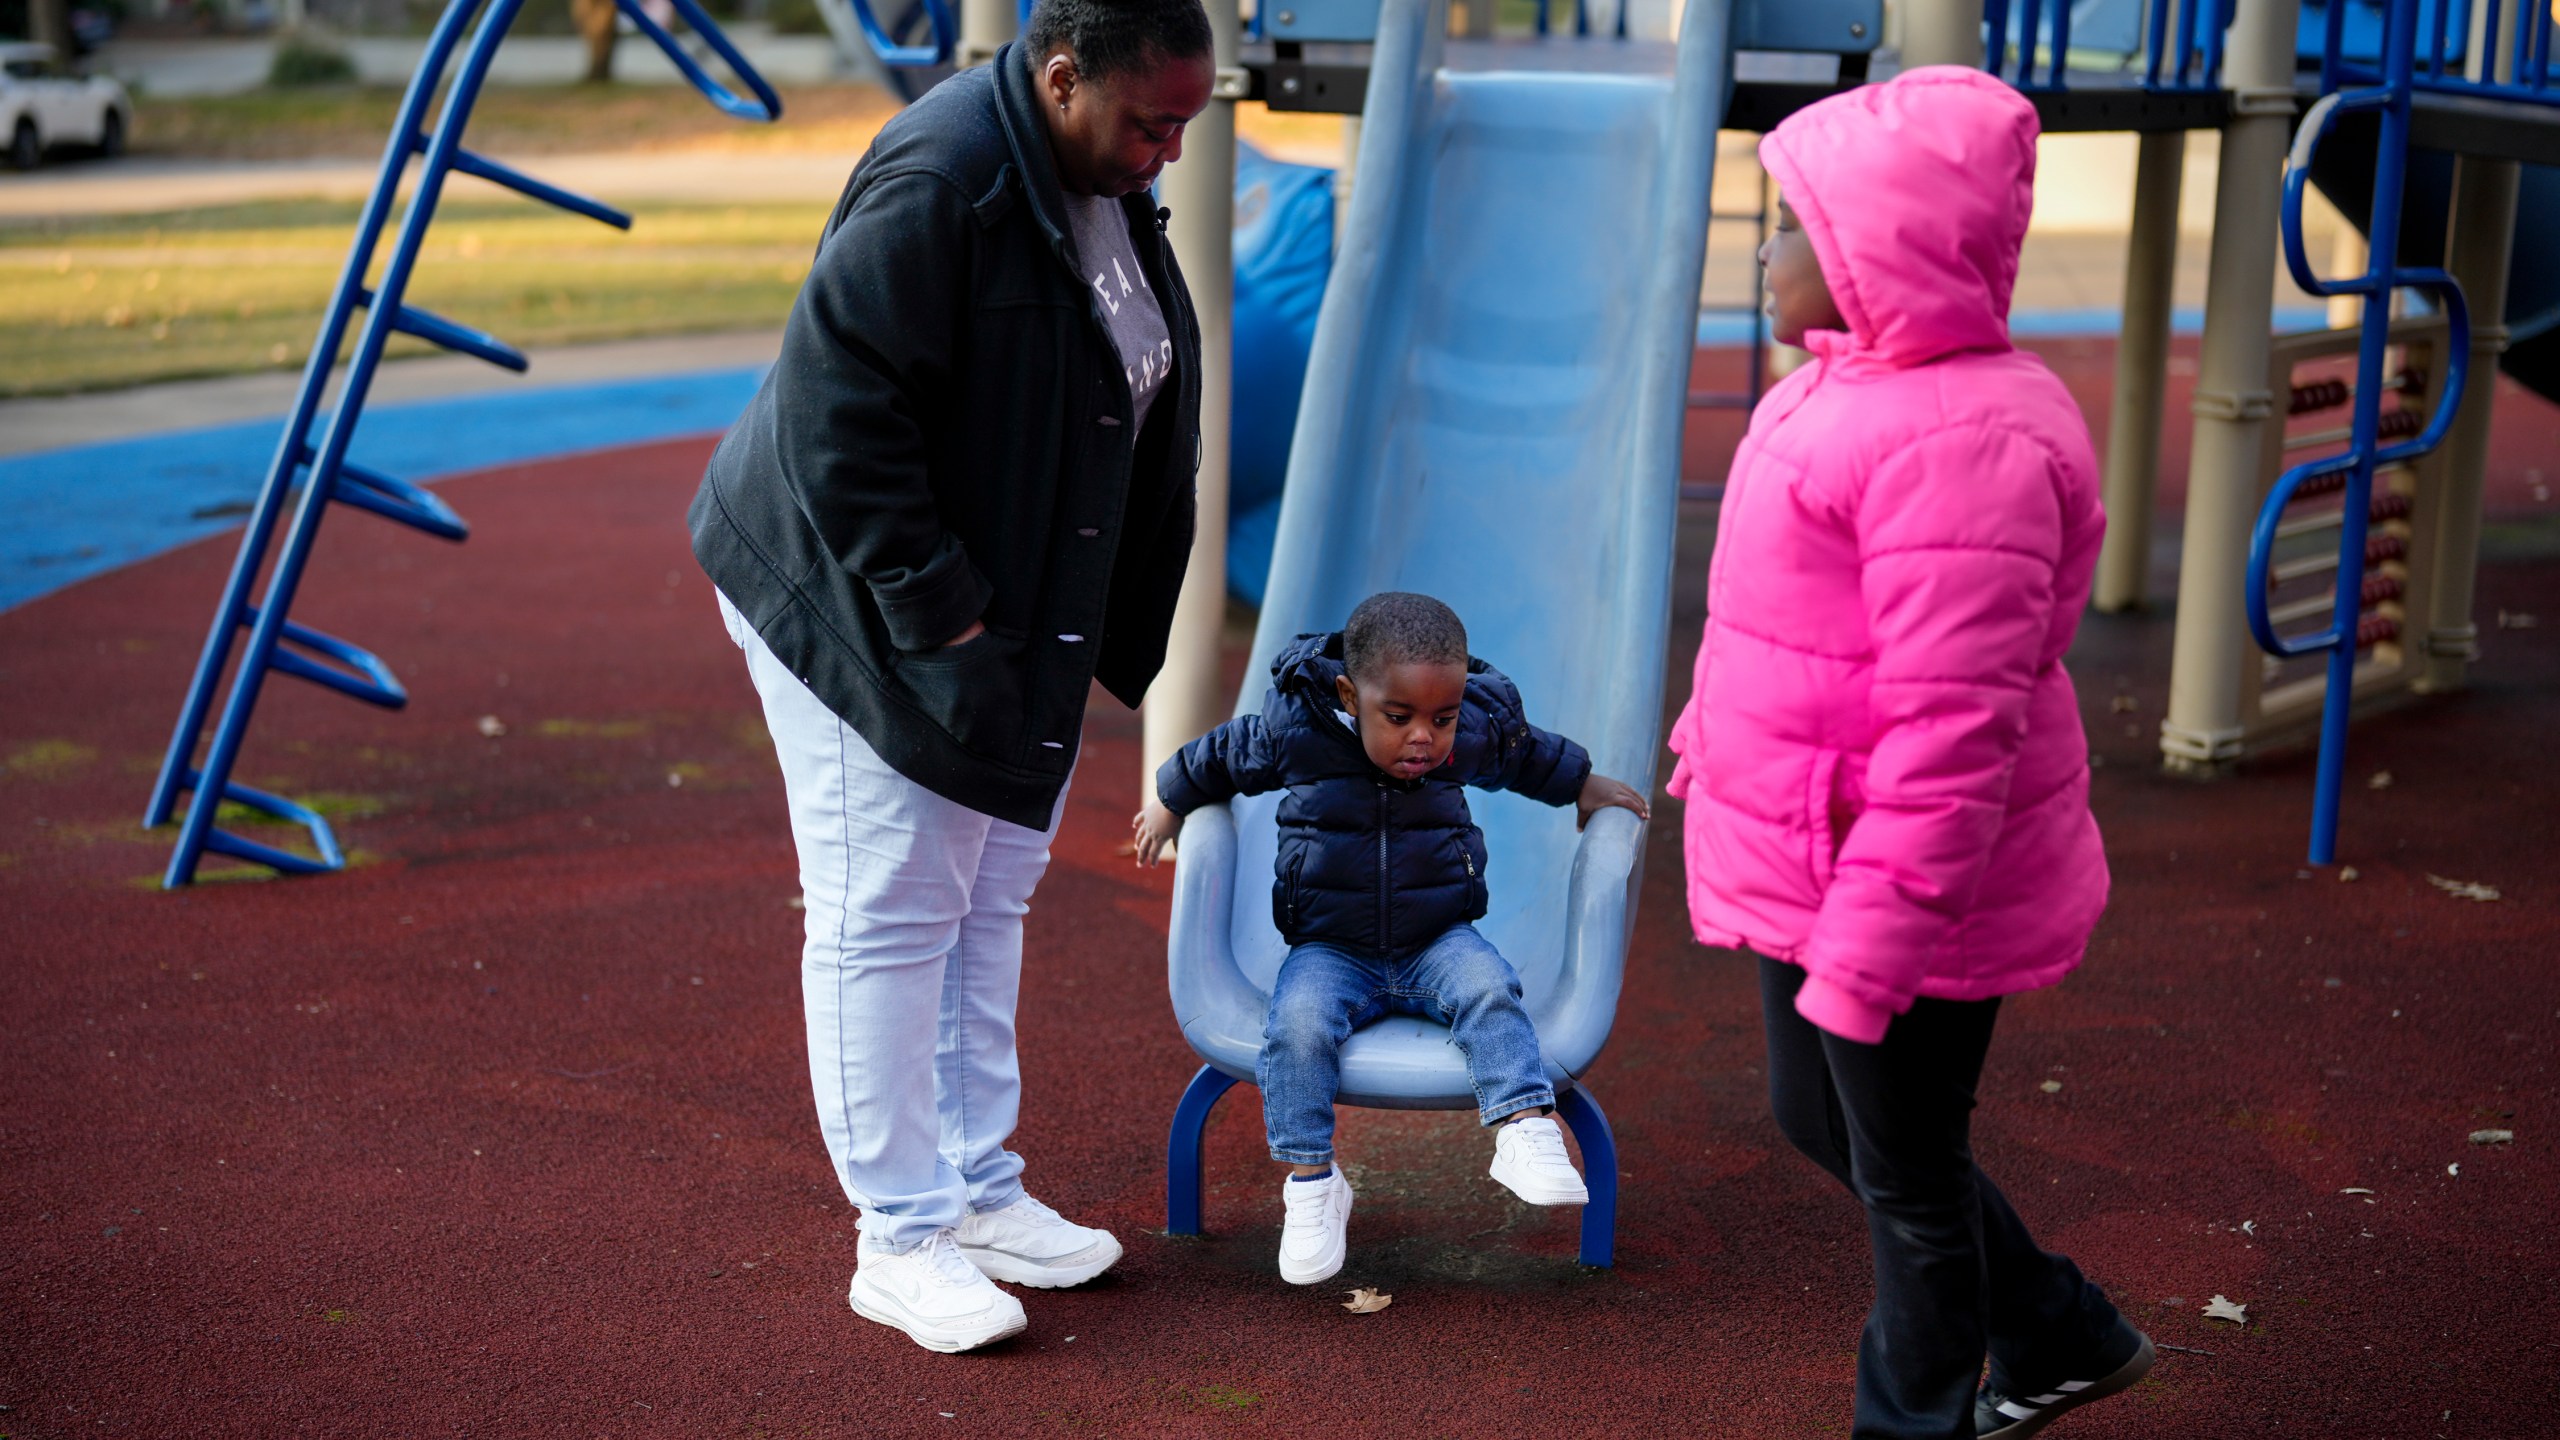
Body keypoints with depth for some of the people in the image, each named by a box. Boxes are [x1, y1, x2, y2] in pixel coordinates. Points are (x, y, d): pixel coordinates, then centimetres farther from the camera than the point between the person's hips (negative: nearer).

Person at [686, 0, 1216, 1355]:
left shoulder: (1103, 183, 3)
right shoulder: (939, 181, -27)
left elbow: (1141, 389, 15)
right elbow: (840, 410, -27)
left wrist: (1114, 639, 11)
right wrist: (936, 614, -25)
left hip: (1005, 606, 9)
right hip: (856, 599, -9)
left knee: (988, 900, 16)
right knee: (887, 914, -3)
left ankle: (979, 1192, 30)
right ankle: (900, 1241, 8)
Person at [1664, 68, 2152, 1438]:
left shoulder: (1960, 443, -26)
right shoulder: (1853, 389, 8)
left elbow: (1954, 732, -28)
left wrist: (1868, 948, -27)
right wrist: (1714, 749, 25)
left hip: (1905, 897, -11)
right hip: (1812, 864, 11)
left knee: (1904, 1178, 9)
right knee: (1820, 1122, 24)